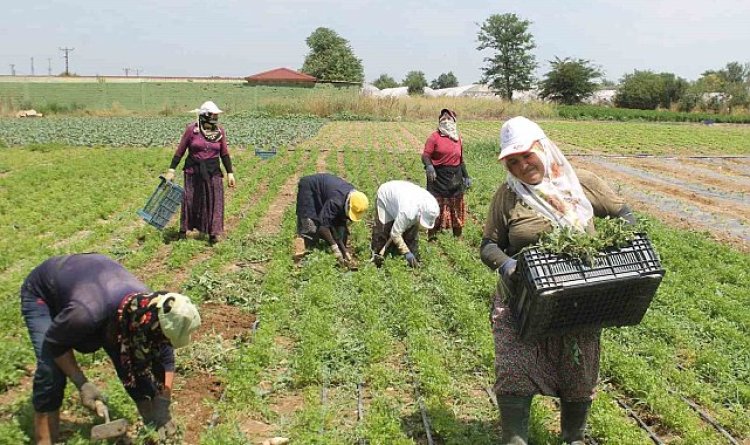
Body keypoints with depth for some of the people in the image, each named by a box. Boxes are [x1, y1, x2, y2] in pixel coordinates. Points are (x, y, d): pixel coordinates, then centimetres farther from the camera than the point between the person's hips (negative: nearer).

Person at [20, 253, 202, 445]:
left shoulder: (151, 307, -28)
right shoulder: (87, 312, -45)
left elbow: (165, 359, -12)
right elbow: (55, 343, -23)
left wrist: (162, 407, -16)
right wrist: (82, 384, -24)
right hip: (42, 294, -4)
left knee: (138, 364, -4)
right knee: (51, 373, -22)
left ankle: (154, 429, 12)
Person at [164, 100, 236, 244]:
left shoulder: (220, 131, 2)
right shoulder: (192, 129, -7)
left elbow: (224, 154, 8)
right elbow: (180, 151, -2)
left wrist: (230, 173, 4)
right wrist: (171, 170, -3)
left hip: (213, 172, 2)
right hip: (193, 171, -2)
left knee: (214, 201, 0)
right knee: (190, 200, 6)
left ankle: (213, 233, 8)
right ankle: (183, 231, 21)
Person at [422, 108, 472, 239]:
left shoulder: (458, 139, 13)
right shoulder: (434, 137, -5)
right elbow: (425, 156, -12)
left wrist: (466, 176, 18)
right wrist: (429, 166, -32)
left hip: (455, 178, 6)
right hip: (439, 177, -5)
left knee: (456, 207, 13)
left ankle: (457, 236, 25)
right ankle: (432, 235, 6)